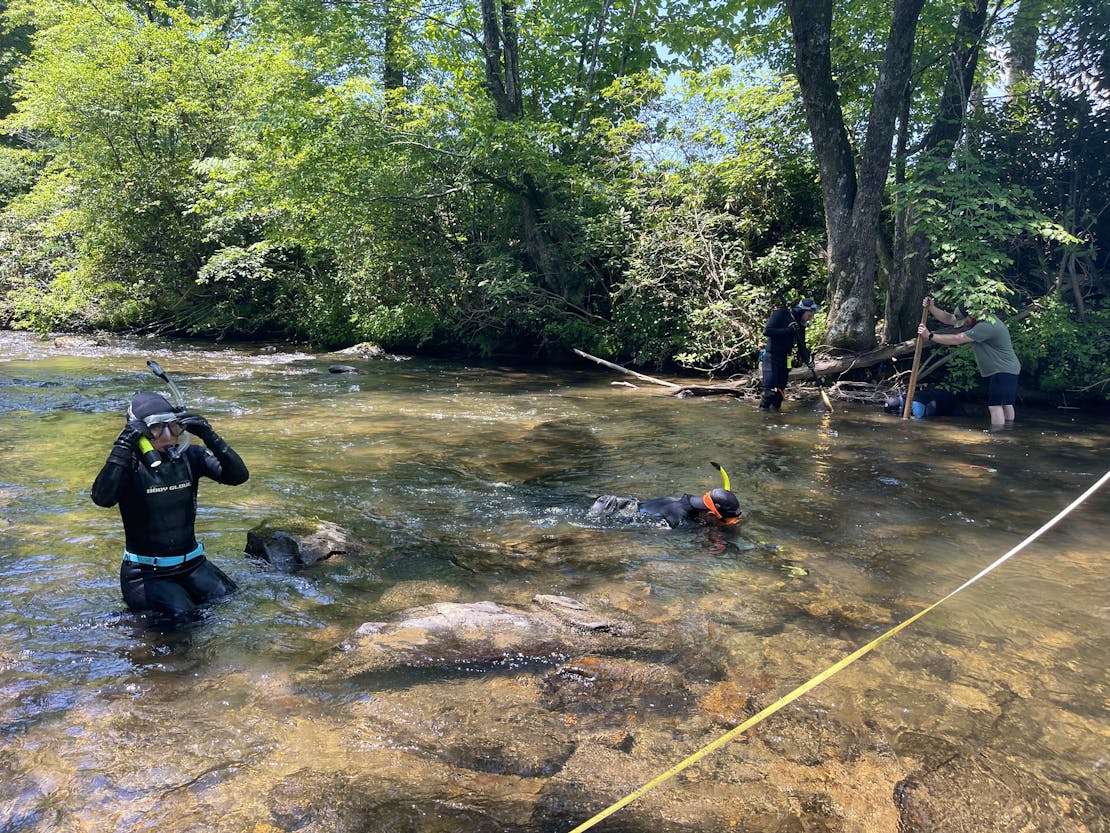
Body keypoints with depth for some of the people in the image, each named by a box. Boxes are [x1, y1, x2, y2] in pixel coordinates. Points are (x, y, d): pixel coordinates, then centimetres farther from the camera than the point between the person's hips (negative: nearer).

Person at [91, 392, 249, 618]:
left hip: (191, 563, 4)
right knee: (181, 617, -20)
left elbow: (238, 475, -15)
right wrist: (123, 447, -35)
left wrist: (210, 437, -24)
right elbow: (102, 498, -34)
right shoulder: (129, 465, -13)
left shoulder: (189, 457, -4)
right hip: (146, 573, -4)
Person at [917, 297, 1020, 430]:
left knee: (995, 405, -14)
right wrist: (931, 307, -13)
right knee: (1006, 404, 19)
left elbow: (957, 339, -28)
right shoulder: (978, 319, 4)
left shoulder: (986, 326, -27)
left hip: (1003, 371, -10)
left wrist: (929, 335, -24)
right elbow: (948, 318, 1)